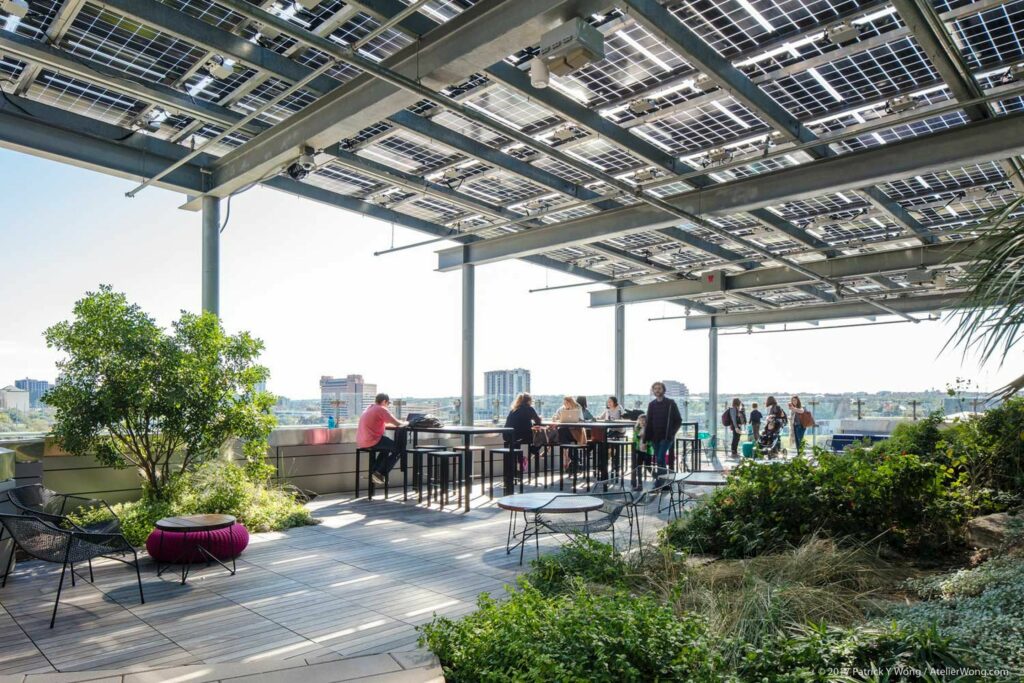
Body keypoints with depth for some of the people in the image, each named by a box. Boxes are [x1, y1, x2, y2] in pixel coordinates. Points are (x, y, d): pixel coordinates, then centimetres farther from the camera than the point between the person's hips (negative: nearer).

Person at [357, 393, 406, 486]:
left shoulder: (369, 409, 19)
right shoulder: (381, 409, -10)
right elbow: (398, 423, -12)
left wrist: (394, 424, 20)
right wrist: (406, 423, 9)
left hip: (361, 443, 10)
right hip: (371, 441, -10)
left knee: (387, 448, 30)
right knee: (399, 449, 2)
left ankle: (374, 473, 23)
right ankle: (380, 474, 1)